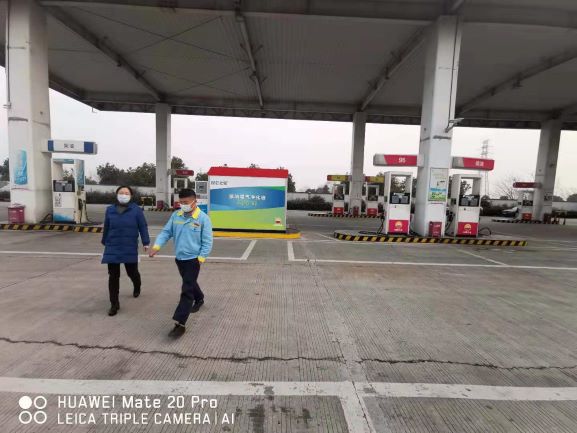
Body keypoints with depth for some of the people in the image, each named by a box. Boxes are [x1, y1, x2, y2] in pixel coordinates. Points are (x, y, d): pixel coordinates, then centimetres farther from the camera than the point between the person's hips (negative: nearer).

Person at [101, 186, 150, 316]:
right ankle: (114, 304, 14)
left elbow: (143, 227, -6)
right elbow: (106, 227, 13)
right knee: (113, 276, 2)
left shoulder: (136, 210, -7)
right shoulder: (110, 210, 3)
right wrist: (105, 242, 20)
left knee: (132, 272, 12)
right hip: (112, 248, 2)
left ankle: (137, 287, 47)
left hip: (130, 249, -2)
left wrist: (146, 243, -11)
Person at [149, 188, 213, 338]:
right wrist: (156, 246, -12)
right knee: (190, 283, 25)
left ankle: (180, 324, -3)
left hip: (193, 259, -6)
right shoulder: (175, 216, 1)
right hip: (179, 258, 6)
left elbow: (207, 241, -12)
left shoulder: (203, 218, -14)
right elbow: (166, 232, 4)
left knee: (186, 290, -7)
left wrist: (200, 258, -15)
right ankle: (199, 299, 52)